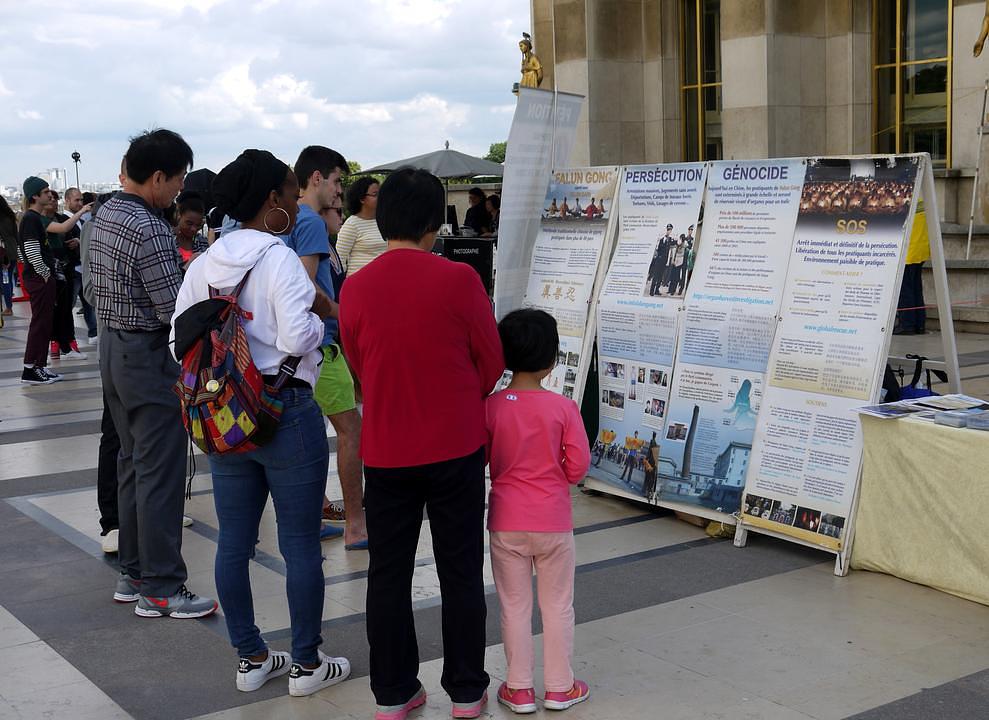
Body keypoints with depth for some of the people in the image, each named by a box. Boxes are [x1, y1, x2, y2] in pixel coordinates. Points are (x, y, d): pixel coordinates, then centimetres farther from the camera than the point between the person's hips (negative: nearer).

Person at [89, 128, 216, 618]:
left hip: (112, 346, 10)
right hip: (150, 356, -10)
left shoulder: (104, 215, 8)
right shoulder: (149, 229, -21)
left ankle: (133, 572, 24)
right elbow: (175, 310, -21)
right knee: (160, 473, -4)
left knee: (132, 463, 16)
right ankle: (160, 589, 2)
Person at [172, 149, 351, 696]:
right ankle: (307, 664, 17)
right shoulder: (279, 259, -14)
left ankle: (250, 659, 25)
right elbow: (296, 338, -23)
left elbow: (181, 339, 6)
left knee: (233, 542, 13)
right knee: (300, 544, 6)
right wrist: (319, 317, -4)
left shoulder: (204, 264, 5)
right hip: (286, 412, -7)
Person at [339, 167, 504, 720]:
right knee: (461, 572, 11)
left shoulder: (355, 288, -5)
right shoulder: (459, 279, -12)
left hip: (386, 451, 2)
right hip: (456, 447, -2)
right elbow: (491, 362, -3)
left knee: (389, 573, 13)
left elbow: (359, 366, 7)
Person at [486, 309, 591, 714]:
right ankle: (559, 687, 22)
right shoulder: (563, 407, -11)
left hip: (506, 521, 1)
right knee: (558, 605, 13)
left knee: (514, 605, 12)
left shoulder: (491, 407, -9)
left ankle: (519, 688, 19)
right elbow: (579, 466, -8)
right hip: (553, 521, -1)